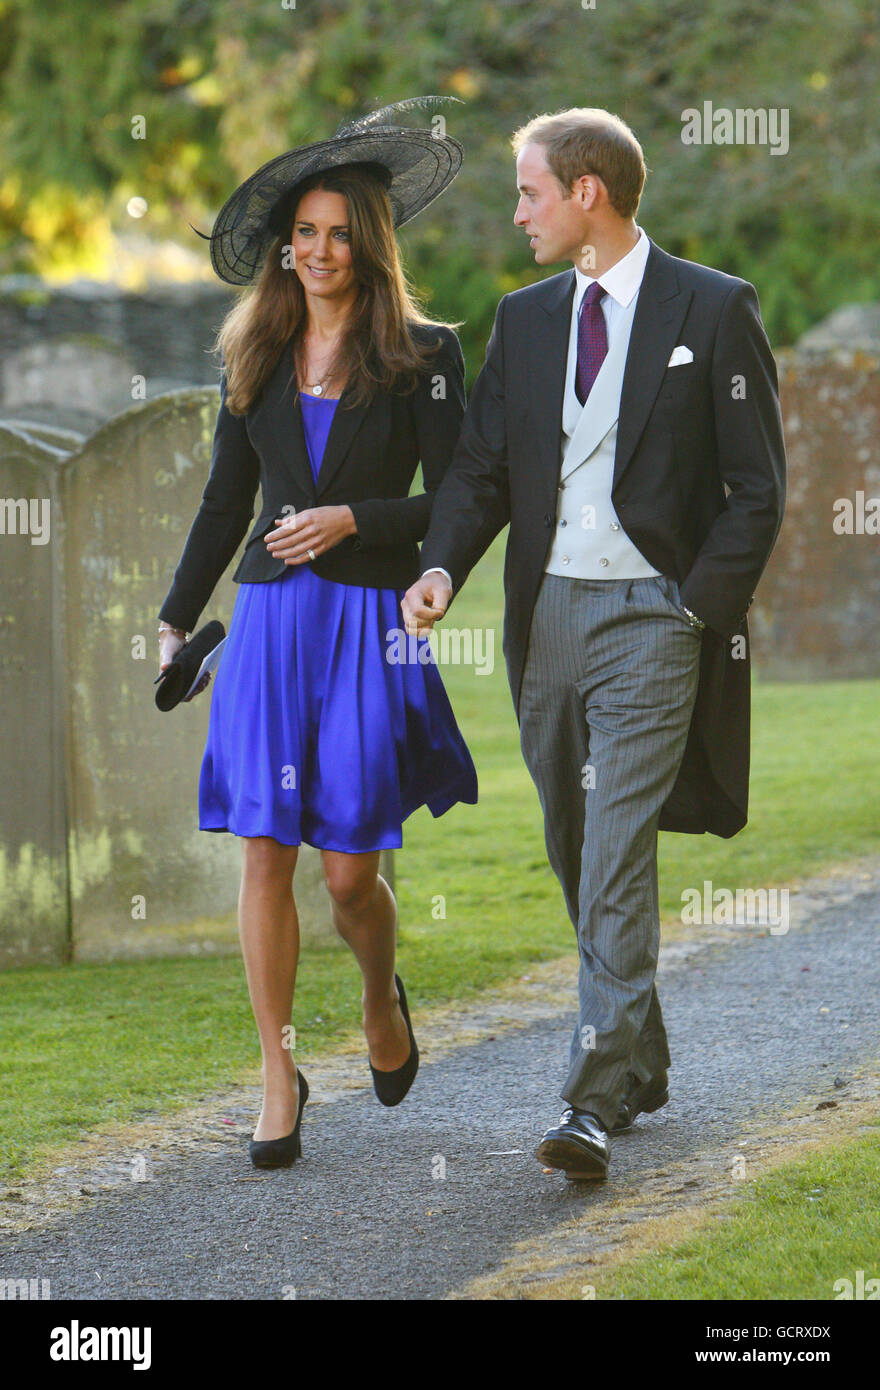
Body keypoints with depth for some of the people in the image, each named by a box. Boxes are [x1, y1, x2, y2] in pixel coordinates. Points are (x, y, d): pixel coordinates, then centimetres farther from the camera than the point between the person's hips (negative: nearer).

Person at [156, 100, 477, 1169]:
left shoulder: (421, 355, -1)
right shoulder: (255, 358, 11)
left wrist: (353, 521, -13)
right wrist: (176, 620, 14)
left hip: (369, 625, -3)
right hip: (267, 622, 3)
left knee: (350, 871, -2)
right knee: (265, 855, -2)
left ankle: (382, 1001, 30)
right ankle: (278, 1075, 7)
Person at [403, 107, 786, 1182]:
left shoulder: (712, 310, -3)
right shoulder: (525, 318, 12)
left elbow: (757, 485, -4)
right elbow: (480, 466, 11)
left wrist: (699, 612, -12)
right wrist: (442, 568, -8)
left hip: (651, 617, -6)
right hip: (548, 612, 6)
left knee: (617, 856, -14)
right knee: (576, 854, 12)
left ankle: (597, 1101, -17)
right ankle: (640, 1062, 28)